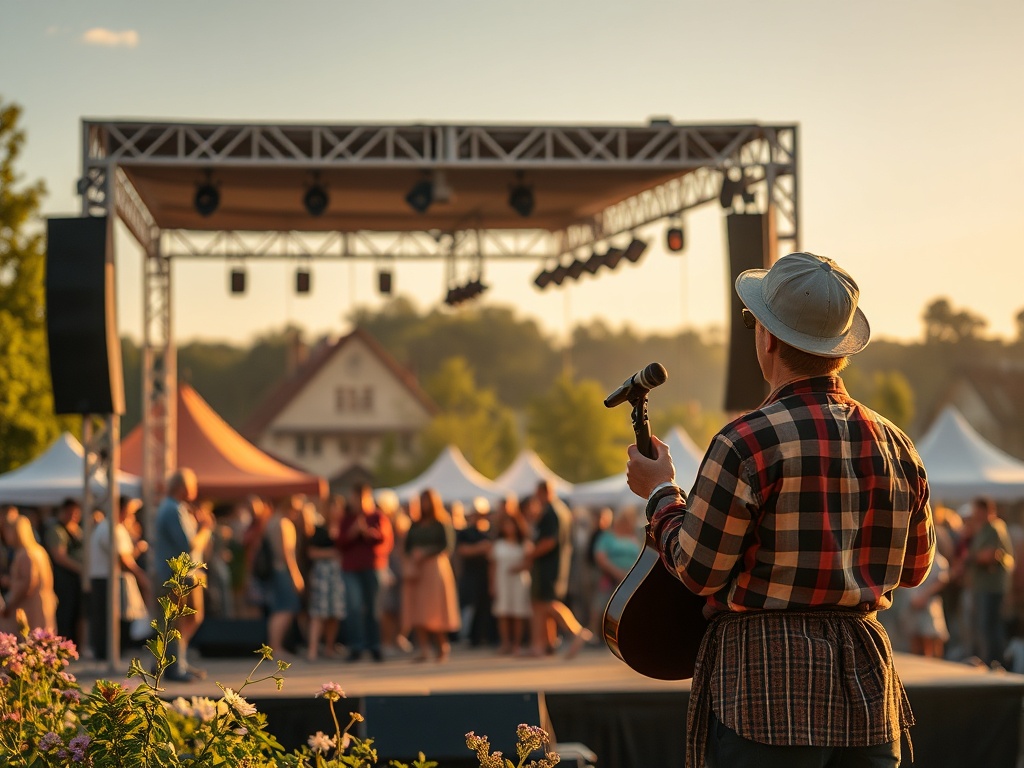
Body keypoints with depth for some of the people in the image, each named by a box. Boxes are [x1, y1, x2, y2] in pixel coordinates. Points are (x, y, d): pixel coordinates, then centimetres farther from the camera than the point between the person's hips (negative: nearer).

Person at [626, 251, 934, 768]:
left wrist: (659, 494, 6)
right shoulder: (894, 445, 5)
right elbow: (915, 567, 16)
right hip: (866, 685, 6)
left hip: (769, 688, -6)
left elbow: (697, 571, -9)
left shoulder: (746, 443, -15)